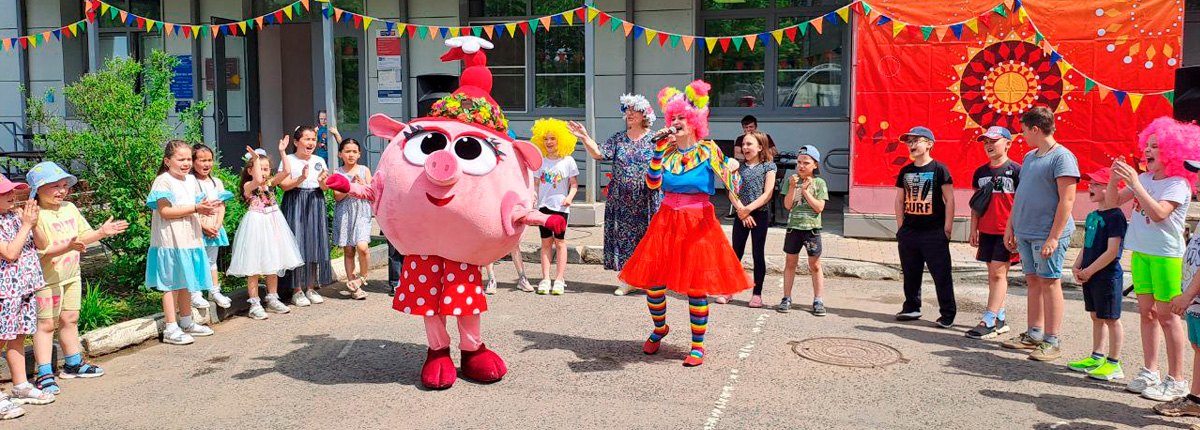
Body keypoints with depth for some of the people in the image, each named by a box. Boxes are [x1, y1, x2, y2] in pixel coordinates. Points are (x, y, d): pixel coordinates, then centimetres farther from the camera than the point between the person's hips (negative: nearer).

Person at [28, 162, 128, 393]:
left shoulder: (70, 208, 6)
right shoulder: (37, 216, -18)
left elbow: (83, 235, 14)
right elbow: (43, 251, -24)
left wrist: (102, 232, -1)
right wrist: (68, 246, -37)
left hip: (71, 276, 7)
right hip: (47, 279, -7)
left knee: (70, 319, 16)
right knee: (46, 324, -1)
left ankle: (73, 364, 29)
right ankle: (44, 374, 4)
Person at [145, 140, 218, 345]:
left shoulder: (191, 180, 14)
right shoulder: (164, 181, -10)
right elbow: (164, 211, -18)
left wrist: (204, 208, -1)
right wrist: (194, 208, -21)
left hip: (189, 239, 8)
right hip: (171, 241, -8)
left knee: (185, 281, 16)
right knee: (172, 283, -4)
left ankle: (186, 322, 27)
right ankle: (171, 329, 0)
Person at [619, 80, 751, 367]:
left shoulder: (708, 150, -4)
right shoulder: (668, 149, 6)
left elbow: (732, 185, -8)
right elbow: (653, 184, -5)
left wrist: (731, 171, -29)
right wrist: (659, 150, -10)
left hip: (698, 222, -4)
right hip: (667, 220, 4)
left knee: (695, 285, -3)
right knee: (652, 280, 3)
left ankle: (698, 345, 11)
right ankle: (659, 328, 30)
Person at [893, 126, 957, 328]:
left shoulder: (939, 169, -4)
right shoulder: (905, 171, 11)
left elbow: (949, 199, -4)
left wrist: (947, 227, -8)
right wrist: (900, 227, 10)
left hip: (934, 232, -5)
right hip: (909, 231, 5)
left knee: (941, 273, -2)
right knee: (910, 273, 11)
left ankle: (948, 313, 6)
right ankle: (912, 308, 24)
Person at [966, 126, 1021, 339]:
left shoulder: (1015, 170, -6)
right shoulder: (981, 172, 10)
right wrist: (974, 229, 10)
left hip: (1007, 231, -6)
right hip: (986, 230, 6)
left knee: (998, 273, -8)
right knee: (994, 274, 11)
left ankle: (988, 322, -8)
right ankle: (1000, 320, 19)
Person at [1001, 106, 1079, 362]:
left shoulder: (1062, 157, -12)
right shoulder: (1029, 157, 15)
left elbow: (1067, 200, -16)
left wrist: (1054, 237, -20)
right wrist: (1010, 227, 17)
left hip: (1047, 234, -8)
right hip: (1025, 232, 8)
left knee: (1049, 282, -3)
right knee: (1033, 281, 13)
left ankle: (1051, 342, 3)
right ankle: (1033, 335, 21)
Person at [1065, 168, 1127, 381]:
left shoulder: (1115, 216, -16)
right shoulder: (1092, 215, 12)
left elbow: (1112, 252, -20)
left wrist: (1089, 271, -16)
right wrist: (1077, 267, 4)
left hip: (1107, 275, -9)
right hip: (1089, 275, 9)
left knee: (1111, 319, 0)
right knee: (1096, 316, 17)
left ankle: (1113, 364, 7)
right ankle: (1097, 357, 27)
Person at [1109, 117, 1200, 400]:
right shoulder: (1144, 179, 7)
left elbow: (1158, 213, -26)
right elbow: (1114, 201, 10)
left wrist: (1134, 183, -26)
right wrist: (1115, 177, -5)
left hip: (1167, 255, -7)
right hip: (1141, 252, 7)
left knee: (1167, 314, -3)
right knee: (1147, 312, 11)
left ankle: (1176, 380, 5)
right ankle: (1150, 373, 20)